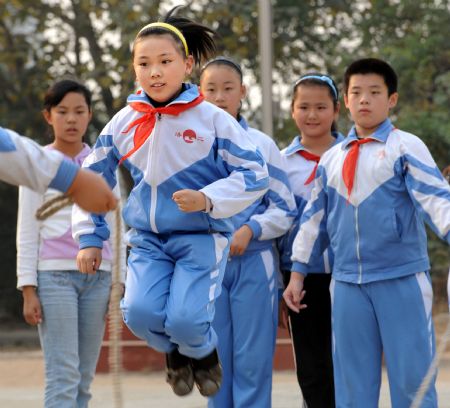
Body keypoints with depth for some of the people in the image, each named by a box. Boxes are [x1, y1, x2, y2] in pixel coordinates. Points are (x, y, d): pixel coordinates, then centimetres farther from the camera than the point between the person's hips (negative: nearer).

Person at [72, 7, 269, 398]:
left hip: (200, 237, -3)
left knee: (184, 320, -17)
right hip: (147, 240, 3)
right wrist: (90, 238, 9)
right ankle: (174, 352, 17)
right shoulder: (123, 123, 1)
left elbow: (255, 174, -8)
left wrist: (207, 199, -21)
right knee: (140, 312, -19)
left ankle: (203, 351, 22)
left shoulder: (211, 119, -10)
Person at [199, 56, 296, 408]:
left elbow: (285, 210, 3)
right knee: (216, 363, 4)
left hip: (253, 263, -2)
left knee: (253, 362, -3)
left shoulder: (261, 145, 2)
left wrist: (250, 230, -13)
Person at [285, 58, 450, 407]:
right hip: (348, 282, 4)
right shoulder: (331, 159, 14)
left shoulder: (405, 148, -1)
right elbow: (315, 218, 19)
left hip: (402, 278, -4)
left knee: (412, 376, -3)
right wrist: (297, 272, 18)